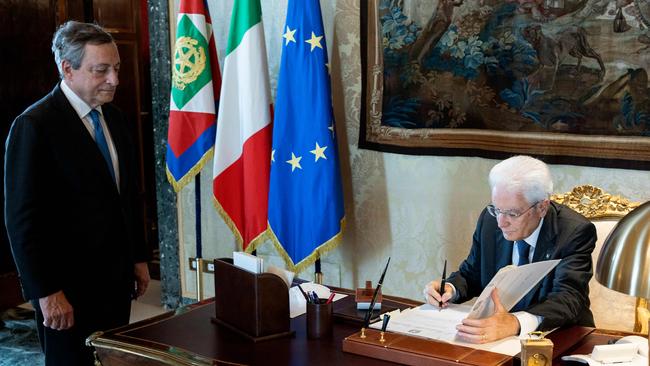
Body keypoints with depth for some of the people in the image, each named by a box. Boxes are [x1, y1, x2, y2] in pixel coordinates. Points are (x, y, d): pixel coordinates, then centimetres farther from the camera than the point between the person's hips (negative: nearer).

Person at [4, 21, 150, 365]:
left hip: (117, 278, 7)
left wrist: (139, 257, 17)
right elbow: (23, 219, -15)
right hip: (69, 288, -6)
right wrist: (46, 292, -16)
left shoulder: (113, 118, 8)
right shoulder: (34, 126, -14)